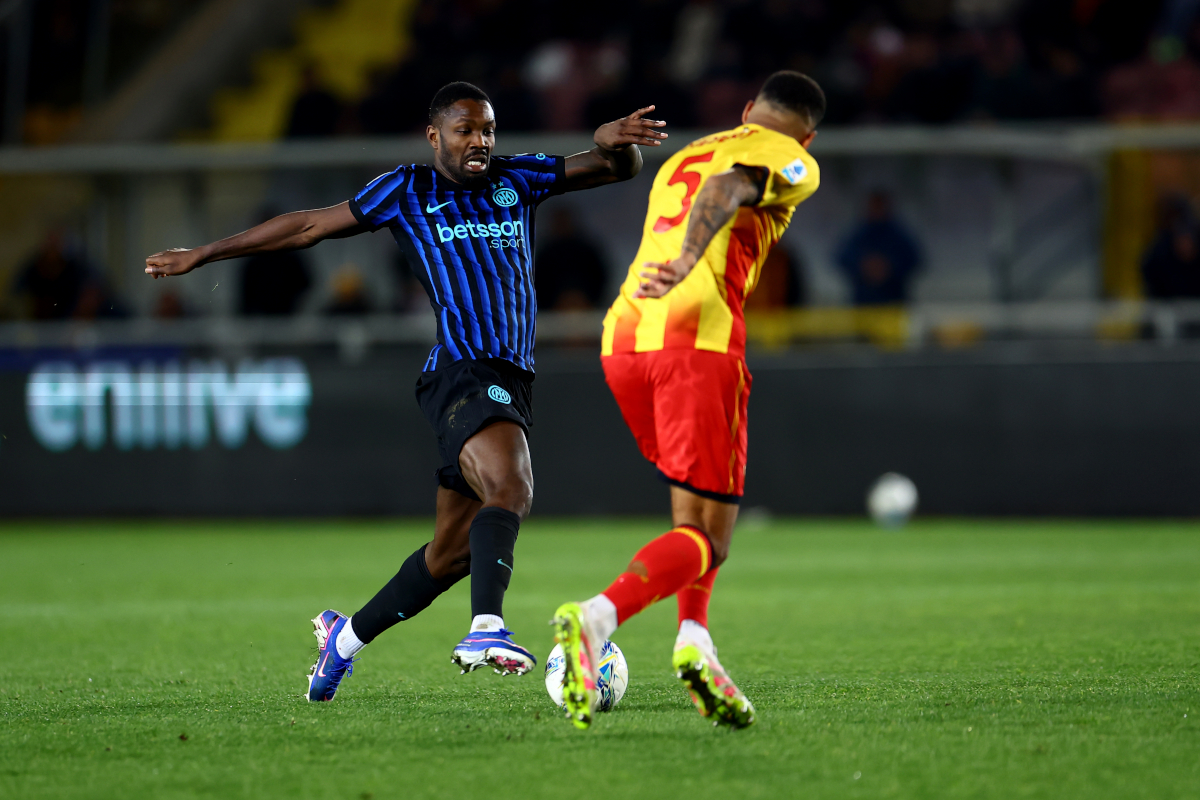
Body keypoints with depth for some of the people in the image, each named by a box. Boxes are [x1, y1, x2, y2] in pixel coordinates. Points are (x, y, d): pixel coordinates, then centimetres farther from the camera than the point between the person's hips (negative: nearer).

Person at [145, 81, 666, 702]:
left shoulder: (517, 180, 17)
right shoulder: (408, 190, 6)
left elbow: (620, 168, 15)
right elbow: (308, 227, 13)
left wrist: (611, 141, -11)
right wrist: (203, 255, 18)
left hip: (512, 383, 6)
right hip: (460, 368, -6)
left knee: (451, 554, 11)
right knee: (512, 488, -32)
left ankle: (347, 635, 30)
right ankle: (486, 629, -47)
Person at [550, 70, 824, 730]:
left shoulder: (684, 156, 31)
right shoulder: (791, 161, 8)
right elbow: (728, 188, -13)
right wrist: (687, 264, -27)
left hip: (623, 336, 7)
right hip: (701, 336, -7)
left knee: (693, 512, 23)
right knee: (707, 537, -5)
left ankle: (694, 640, 1)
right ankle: (594, 619, -29)